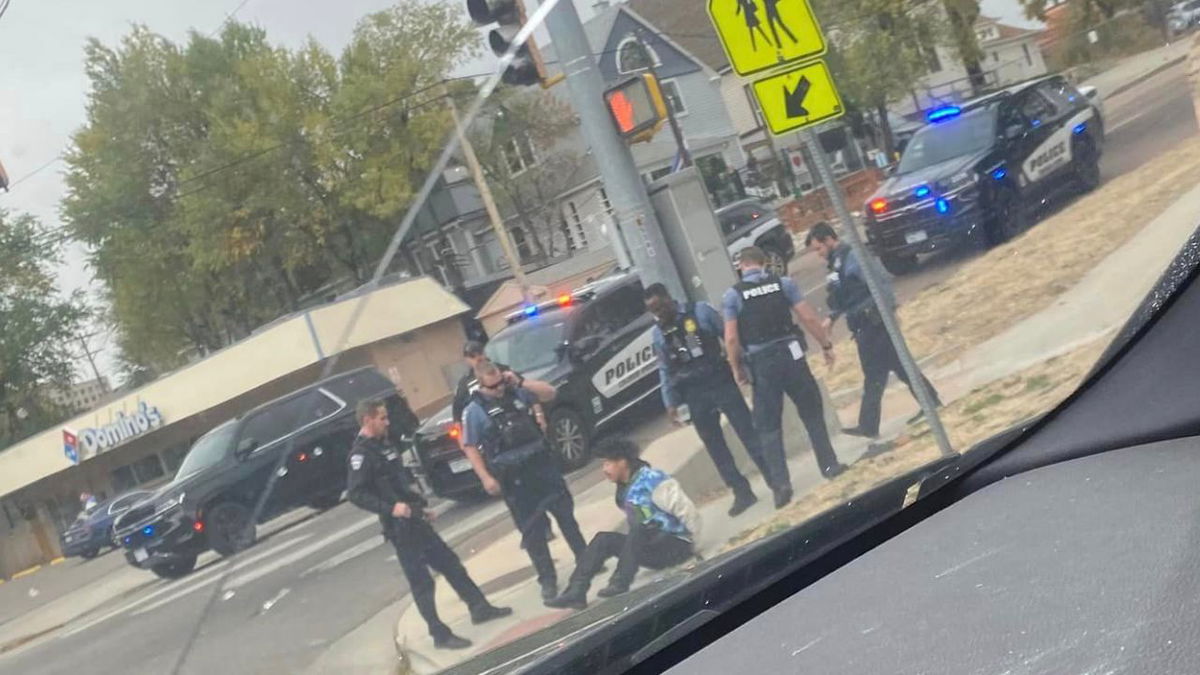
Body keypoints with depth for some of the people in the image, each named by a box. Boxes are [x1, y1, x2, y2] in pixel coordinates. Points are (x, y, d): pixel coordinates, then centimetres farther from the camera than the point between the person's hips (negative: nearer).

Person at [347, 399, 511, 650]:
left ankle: (480, 608, 24)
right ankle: (440, 635, 4)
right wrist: (390, 508, -32)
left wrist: (419, 506, 23)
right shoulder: (361, 453, -14)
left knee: (450, 563, 14)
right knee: (421, 581, -3)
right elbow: (356, 494, -23)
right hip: (399, 526, -9)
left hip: (415, 520, 9)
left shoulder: (381, 446, 15)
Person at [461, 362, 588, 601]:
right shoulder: (474, 411, -9)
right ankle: (547, 579, 13)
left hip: (542, 462, 4)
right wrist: (486, 478, -12)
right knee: (532, 529, 2)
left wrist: (531, 398, 4)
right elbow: (469, 447, -7)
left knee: (565, 512, 11)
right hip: (513, 477, -4)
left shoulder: (518, 393, 3)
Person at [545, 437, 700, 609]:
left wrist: (693, 546, -8)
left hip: (676, 545, -8)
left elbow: (687, 511, -17)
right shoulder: (624, 487, 7)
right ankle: (576, 591, -13)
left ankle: (620, 585, -33)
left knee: (639, 529, -34)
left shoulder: (652, 479, -18)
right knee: (604, 540, -3)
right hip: (654, 548, 8)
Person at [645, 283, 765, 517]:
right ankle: (742, 493, 17)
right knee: (715, 447, 6)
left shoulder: (700, 311, -3)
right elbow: (665, 370, 11)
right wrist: (670, 402, 6)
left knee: (749, 434, -1)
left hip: (720, 383, -3)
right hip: (694, 395, 3)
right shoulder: (657, 334, 7)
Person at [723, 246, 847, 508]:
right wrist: (826, 345, 8)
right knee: (812, 411, 16)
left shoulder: (733, 295, -2)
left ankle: (780, 484, 0)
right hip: (790, 354, 1)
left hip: (761, 363, -1)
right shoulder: (783, 283, 1)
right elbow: (808, 317, -2)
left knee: (768, 426, 6)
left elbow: (731, 339, -6)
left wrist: (736, 368, 6)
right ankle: (829, 465, 19)